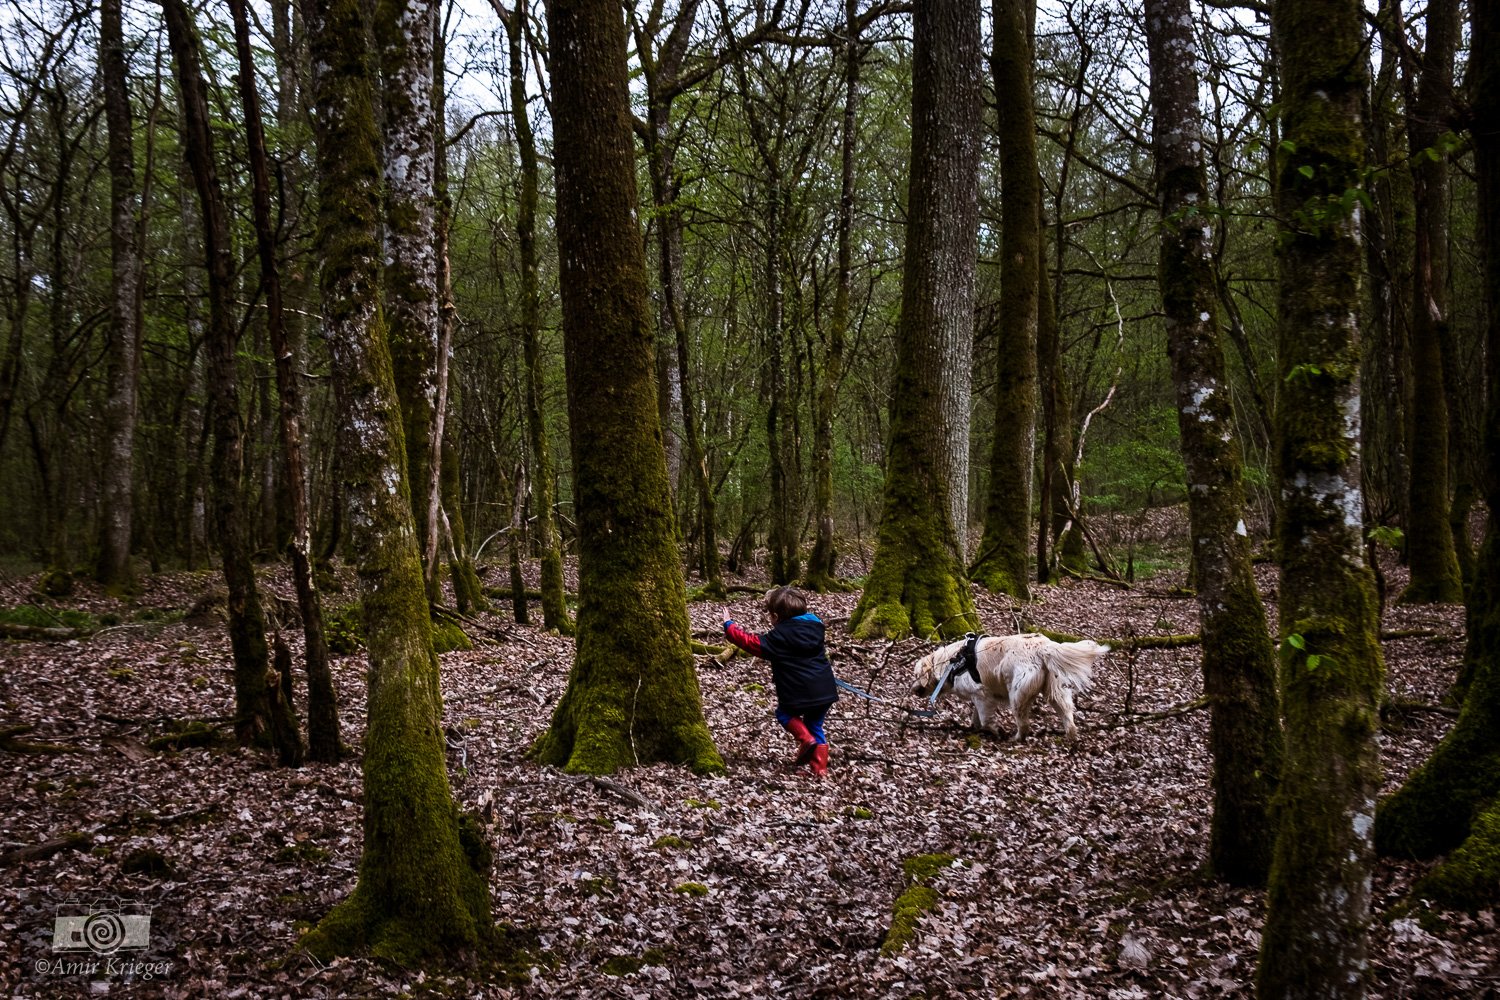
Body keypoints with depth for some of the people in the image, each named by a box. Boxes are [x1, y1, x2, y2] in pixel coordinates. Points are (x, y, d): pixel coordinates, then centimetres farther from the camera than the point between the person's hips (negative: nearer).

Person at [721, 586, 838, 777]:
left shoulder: (778, 637, -10)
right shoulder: (815, 626, 7)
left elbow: (751, 642, -4)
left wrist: (728, 625, 6)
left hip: (799, 694, -6)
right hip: (825, 691, 6)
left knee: (784, 713, 22)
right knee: (814, 725, 20)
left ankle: (807, 739, 1)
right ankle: (820, 767, 16)